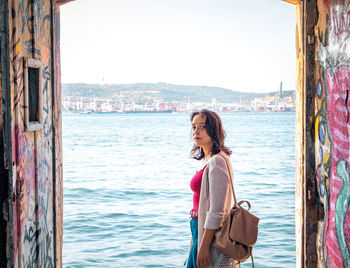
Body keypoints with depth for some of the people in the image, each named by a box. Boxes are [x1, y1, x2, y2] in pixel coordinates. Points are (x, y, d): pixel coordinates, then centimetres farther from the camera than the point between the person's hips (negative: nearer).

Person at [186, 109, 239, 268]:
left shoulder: (217, 161, -18)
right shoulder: (208, 160, 12)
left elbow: (217, 212, -22)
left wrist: (203, 248, -22)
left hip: (212, 236, -9)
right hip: (200, 232, 9)